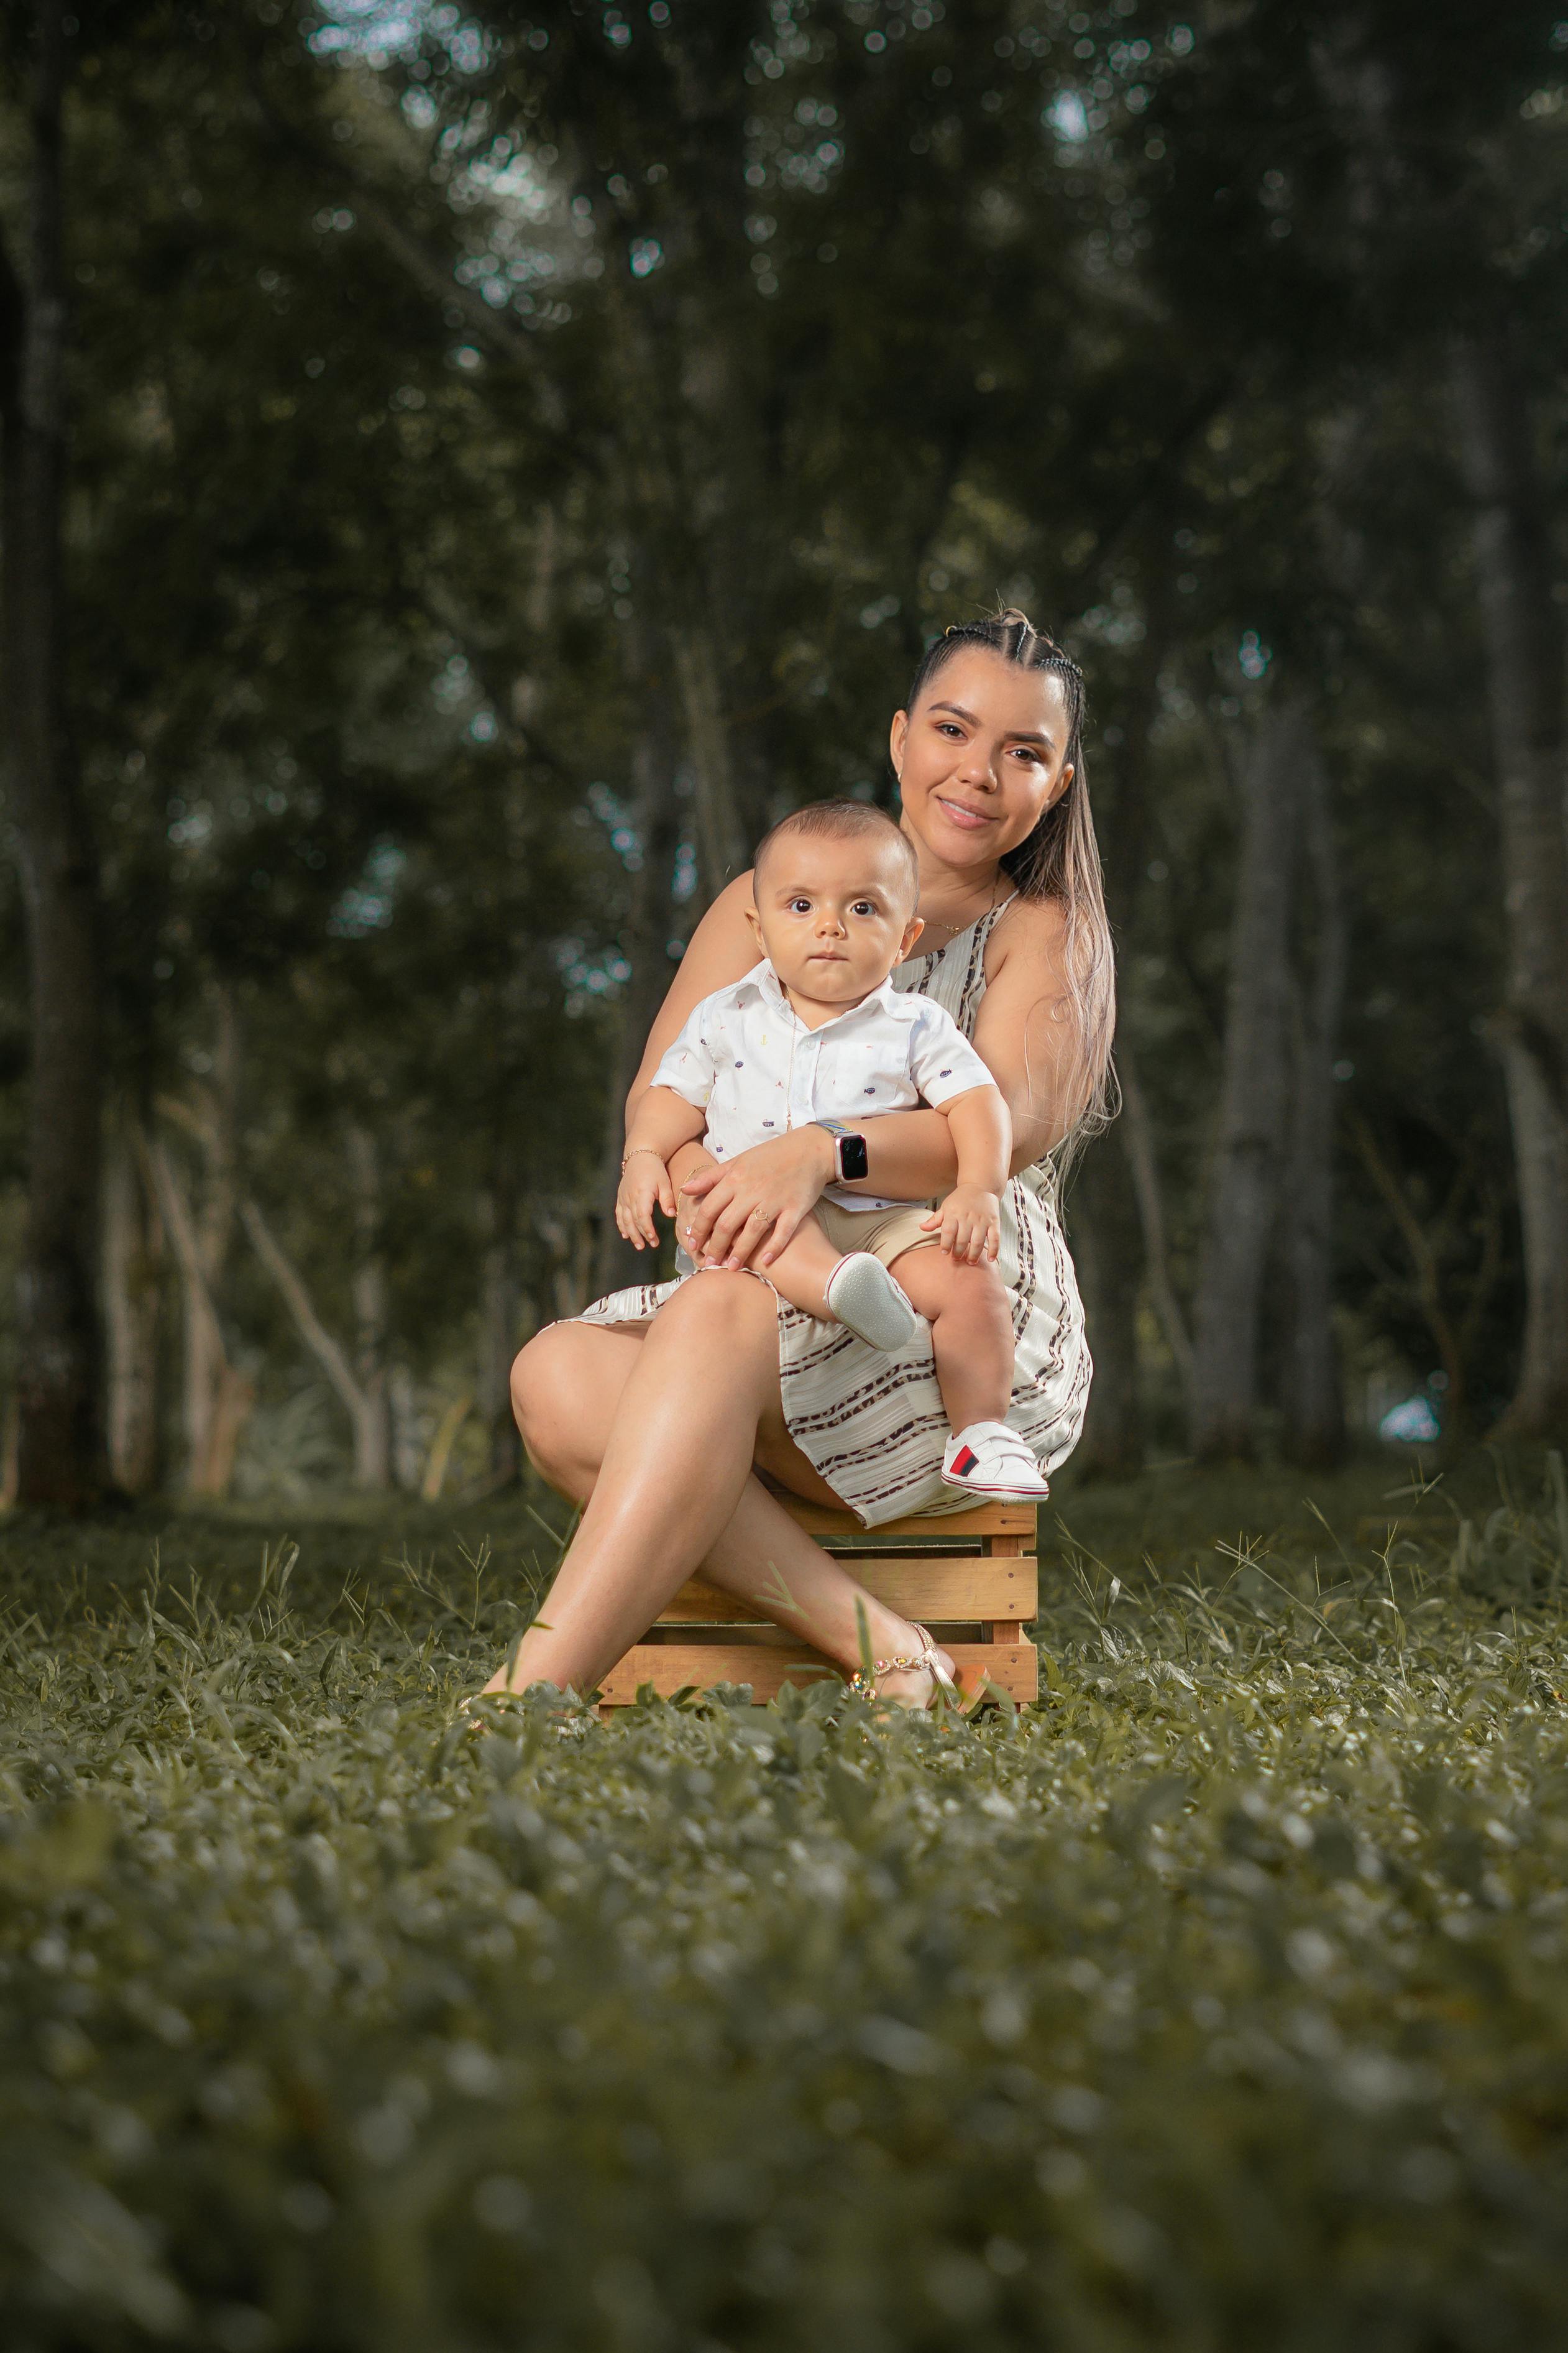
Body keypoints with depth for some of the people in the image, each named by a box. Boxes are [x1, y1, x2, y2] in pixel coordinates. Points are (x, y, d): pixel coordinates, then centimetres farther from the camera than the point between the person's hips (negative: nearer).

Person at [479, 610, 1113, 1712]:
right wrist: (706, 1183, -20)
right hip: (779, 1307, 4)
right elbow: (658, 1105, 6)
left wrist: (819, 1150, -31)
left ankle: (531, 1696, -43)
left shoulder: (1046, 935, 8)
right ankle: (875, 1650, -34)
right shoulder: (767, 903, 18)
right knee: (560, 1372, -28)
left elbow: (1009, 1127, -11)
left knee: (718, 1317, -35)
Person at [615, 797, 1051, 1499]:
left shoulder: (915, 1026, 6)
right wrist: (644, 1157, -6)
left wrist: (980, 1189, -16)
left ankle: (980, 1431, -11)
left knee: (971, 1282, -23)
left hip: (888, 1217, 0)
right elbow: (675, 1096, 14)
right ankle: (837, 1285, -60)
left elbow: (975, 1103, 1)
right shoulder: (729, 1018, 11)